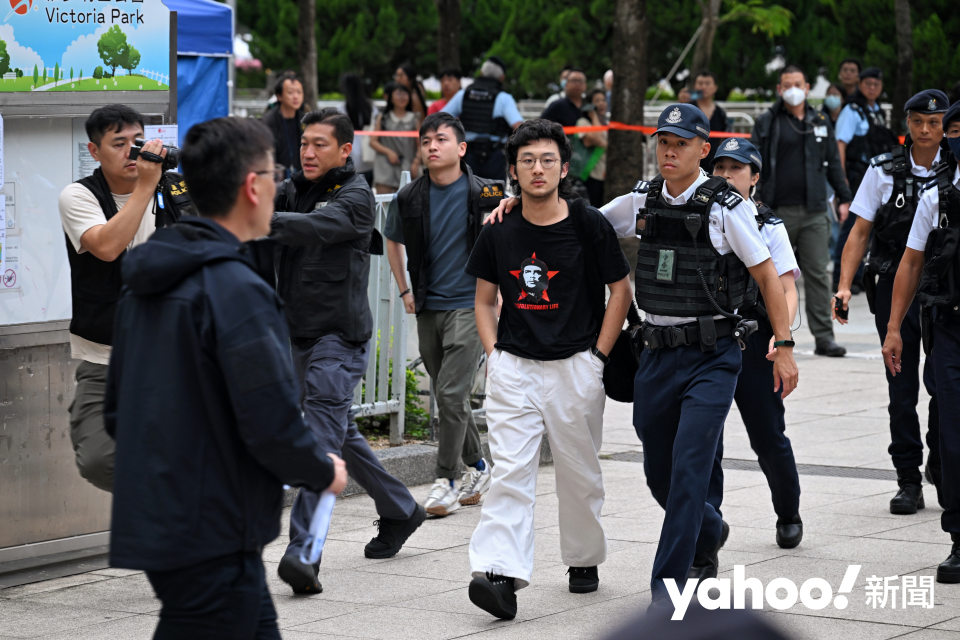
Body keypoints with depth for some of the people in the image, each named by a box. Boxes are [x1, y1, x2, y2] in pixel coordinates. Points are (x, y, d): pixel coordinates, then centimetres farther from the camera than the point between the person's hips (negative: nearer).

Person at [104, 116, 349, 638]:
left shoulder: (144, 285, 10)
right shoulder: (236, 290, -19)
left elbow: (116, 410, 17)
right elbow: (272, 423, -20)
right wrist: (325, 472, -3)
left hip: (153, 522, 9)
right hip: (213, 537, -9)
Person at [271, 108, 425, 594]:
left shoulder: (355, 196, -10)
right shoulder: (294, 190, 12)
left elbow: (313, 227, -28)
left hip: (340, 335, -8)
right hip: (299, 333, 8)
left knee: (323, 436, -17)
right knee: (340, 433, 18)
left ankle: (304, 551, -27)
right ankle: (400, 512, 36)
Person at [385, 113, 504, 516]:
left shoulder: (484, 194, -7)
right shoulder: (410, 198, 4)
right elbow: (393, 241, 21)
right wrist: (404, 290, 18)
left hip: (469, 305, -5)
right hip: (428, 308, 5)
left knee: (452, 393, -12)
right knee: (447, 395, 12)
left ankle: (446, 482, -5)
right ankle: (478, 468, 29)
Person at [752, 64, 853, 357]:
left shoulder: (820, 123, 14)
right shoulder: (767, 123, 4)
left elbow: (833, 163, 19)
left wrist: (844, 198, 14)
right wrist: (754, 201, -9)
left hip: (814, 212, 2)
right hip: (778, 212, -2)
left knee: (818, 275, -2)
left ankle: (824, 337, -2)